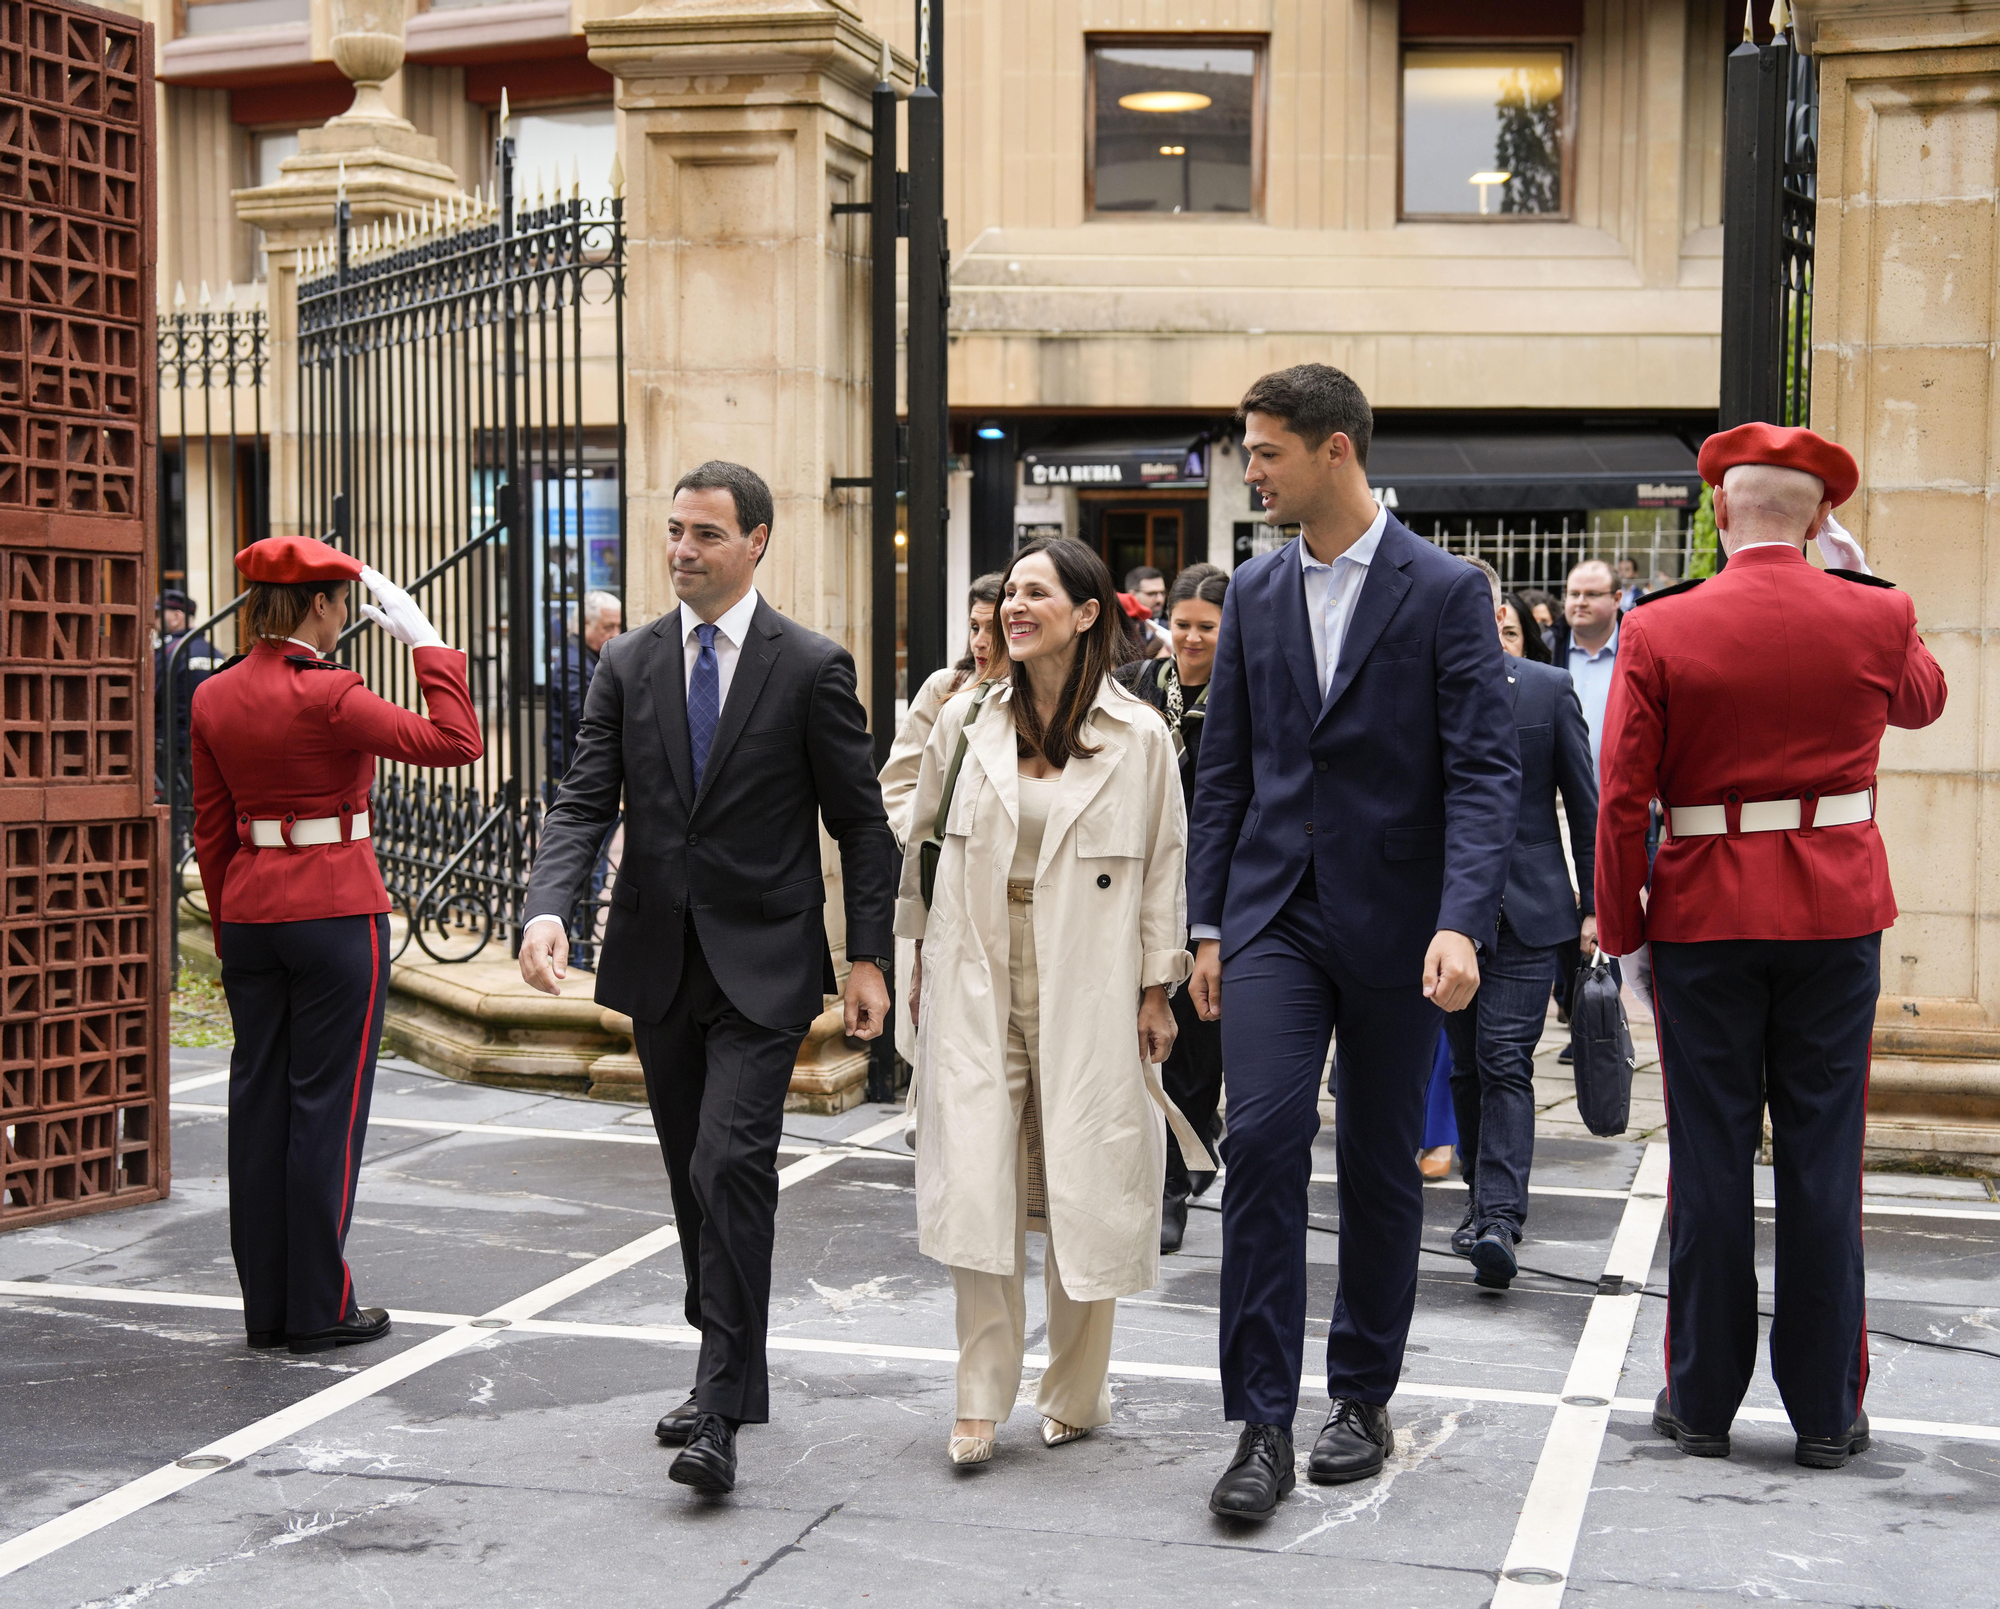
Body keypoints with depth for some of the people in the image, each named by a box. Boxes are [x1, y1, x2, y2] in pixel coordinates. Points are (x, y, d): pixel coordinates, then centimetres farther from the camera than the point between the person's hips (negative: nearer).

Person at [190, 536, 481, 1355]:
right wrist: (425, 640, -10)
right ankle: (320, 1309, 6)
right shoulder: (327, 696, -16)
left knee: (258, 1102, 10)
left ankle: (266, 1305, 17)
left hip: (250, 912, 7)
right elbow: (458, 741, -17)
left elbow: (211, 834, 10)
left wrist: (230, 928, 18)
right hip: (337, 911, -6)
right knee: (326, 1105, 1)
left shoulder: (213, 698, 5)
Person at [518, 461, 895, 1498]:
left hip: (763, 964, -5)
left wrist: (867, 956, -7)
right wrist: (547, 908, -17)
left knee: (731, 1163, -16)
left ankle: (722, 1410, -12)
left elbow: (860, 823, -1)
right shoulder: (627, 665, 6)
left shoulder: (811, 668, -4)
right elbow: (585, 802, 1)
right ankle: (729, 1369, 28)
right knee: (693, 1177, 13)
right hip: (659, 962, 5)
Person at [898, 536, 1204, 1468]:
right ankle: (982, 1400, 4)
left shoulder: (1137, 737, -1)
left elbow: (1164, 867, 4)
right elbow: (925, 844, 13)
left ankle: (1075, 1392, 21)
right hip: (977, 982, 2)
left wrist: (1156, 989, 2)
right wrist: (923, 960, 11)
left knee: (1082, 1190, 3)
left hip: (1087, 991, -1)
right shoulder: (966, 721, 5)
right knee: (975, 1184, -6)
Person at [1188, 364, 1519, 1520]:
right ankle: (1263, 1426, -5)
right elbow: (1226, 770, 12)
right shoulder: (1256, 593, 8)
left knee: (1381, 1163, 9)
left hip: (1395, 923, -3)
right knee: (1262, 1139, -10)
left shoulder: (1445, 591, -6)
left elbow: (1485, 770, -11)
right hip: (1275, 914, 3)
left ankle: (1366, 1400, 25)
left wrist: (1462, 924, -23)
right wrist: (1208, 923, 9)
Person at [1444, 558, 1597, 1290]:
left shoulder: (1549, 688, 0)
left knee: (1505, 1063, -5)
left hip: (1527, 910, -2)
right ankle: (1483, 1199, 20)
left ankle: (1498, 1221, -10)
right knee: (1467, 1065, 7)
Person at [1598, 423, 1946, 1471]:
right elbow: (1924, 698, 20)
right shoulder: (1875, 618, -3)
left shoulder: (1660, 630, -7)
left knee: (1710, 1161, 6)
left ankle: (1702, 1402, 14)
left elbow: (1622, 798, -7)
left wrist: (1620, 927, 3)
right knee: (1823, 1164, 6)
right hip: (1838, 912, 1)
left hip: (1704, 915, -1)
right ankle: (1827, 1413, 13)